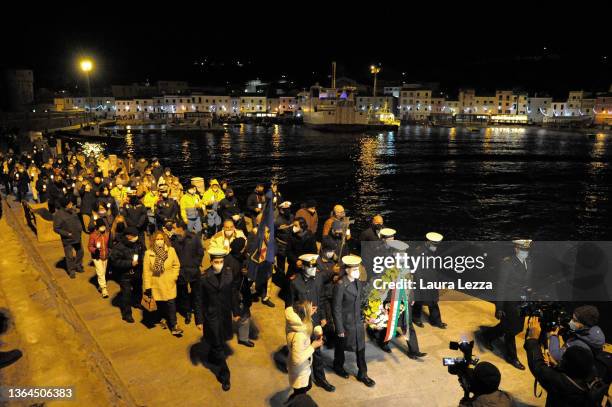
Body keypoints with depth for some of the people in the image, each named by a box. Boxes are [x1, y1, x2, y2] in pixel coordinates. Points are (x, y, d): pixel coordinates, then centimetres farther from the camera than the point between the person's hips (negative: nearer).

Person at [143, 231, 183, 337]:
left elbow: (176, 265, 4)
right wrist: (147, 287, -8)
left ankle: (174, 326, 5)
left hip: (169, 284, 0)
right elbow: (146, 271, -7)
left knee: (171, 304, -3)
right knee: (160, 304, 14)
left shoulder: (171, 250, -5)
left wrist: (173, 277, -5)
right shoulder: (149, 253, -8)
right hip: (156, 285, 0)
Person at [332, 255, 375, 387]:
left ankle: (362, 374, 28)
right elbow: (336, 309, -19)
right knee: (341, 346, 17)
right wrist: (340, 329, -16)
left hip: (358, 321, 6)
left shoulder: (358, 282, -4)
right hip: (346, 322, -5)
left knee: (361, 348, 12)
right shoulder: (340, 285, -23)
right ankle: (338, 367, 43)